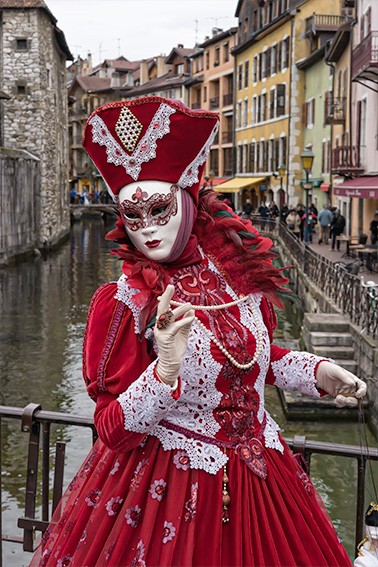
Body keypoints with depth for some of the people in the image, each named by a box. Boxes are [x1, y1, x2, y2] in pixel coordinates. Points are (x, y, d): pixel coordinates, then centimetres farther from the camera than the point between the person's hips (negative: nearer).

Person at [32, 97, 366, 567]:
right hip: (166, 485, -5)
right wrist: (164, 372, -33)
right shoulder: (121, 303, -16)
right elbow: (113, 431, -19)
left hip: (261, 476, 5)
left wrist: (316, 371, 3)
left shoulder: (236, 272, -2)